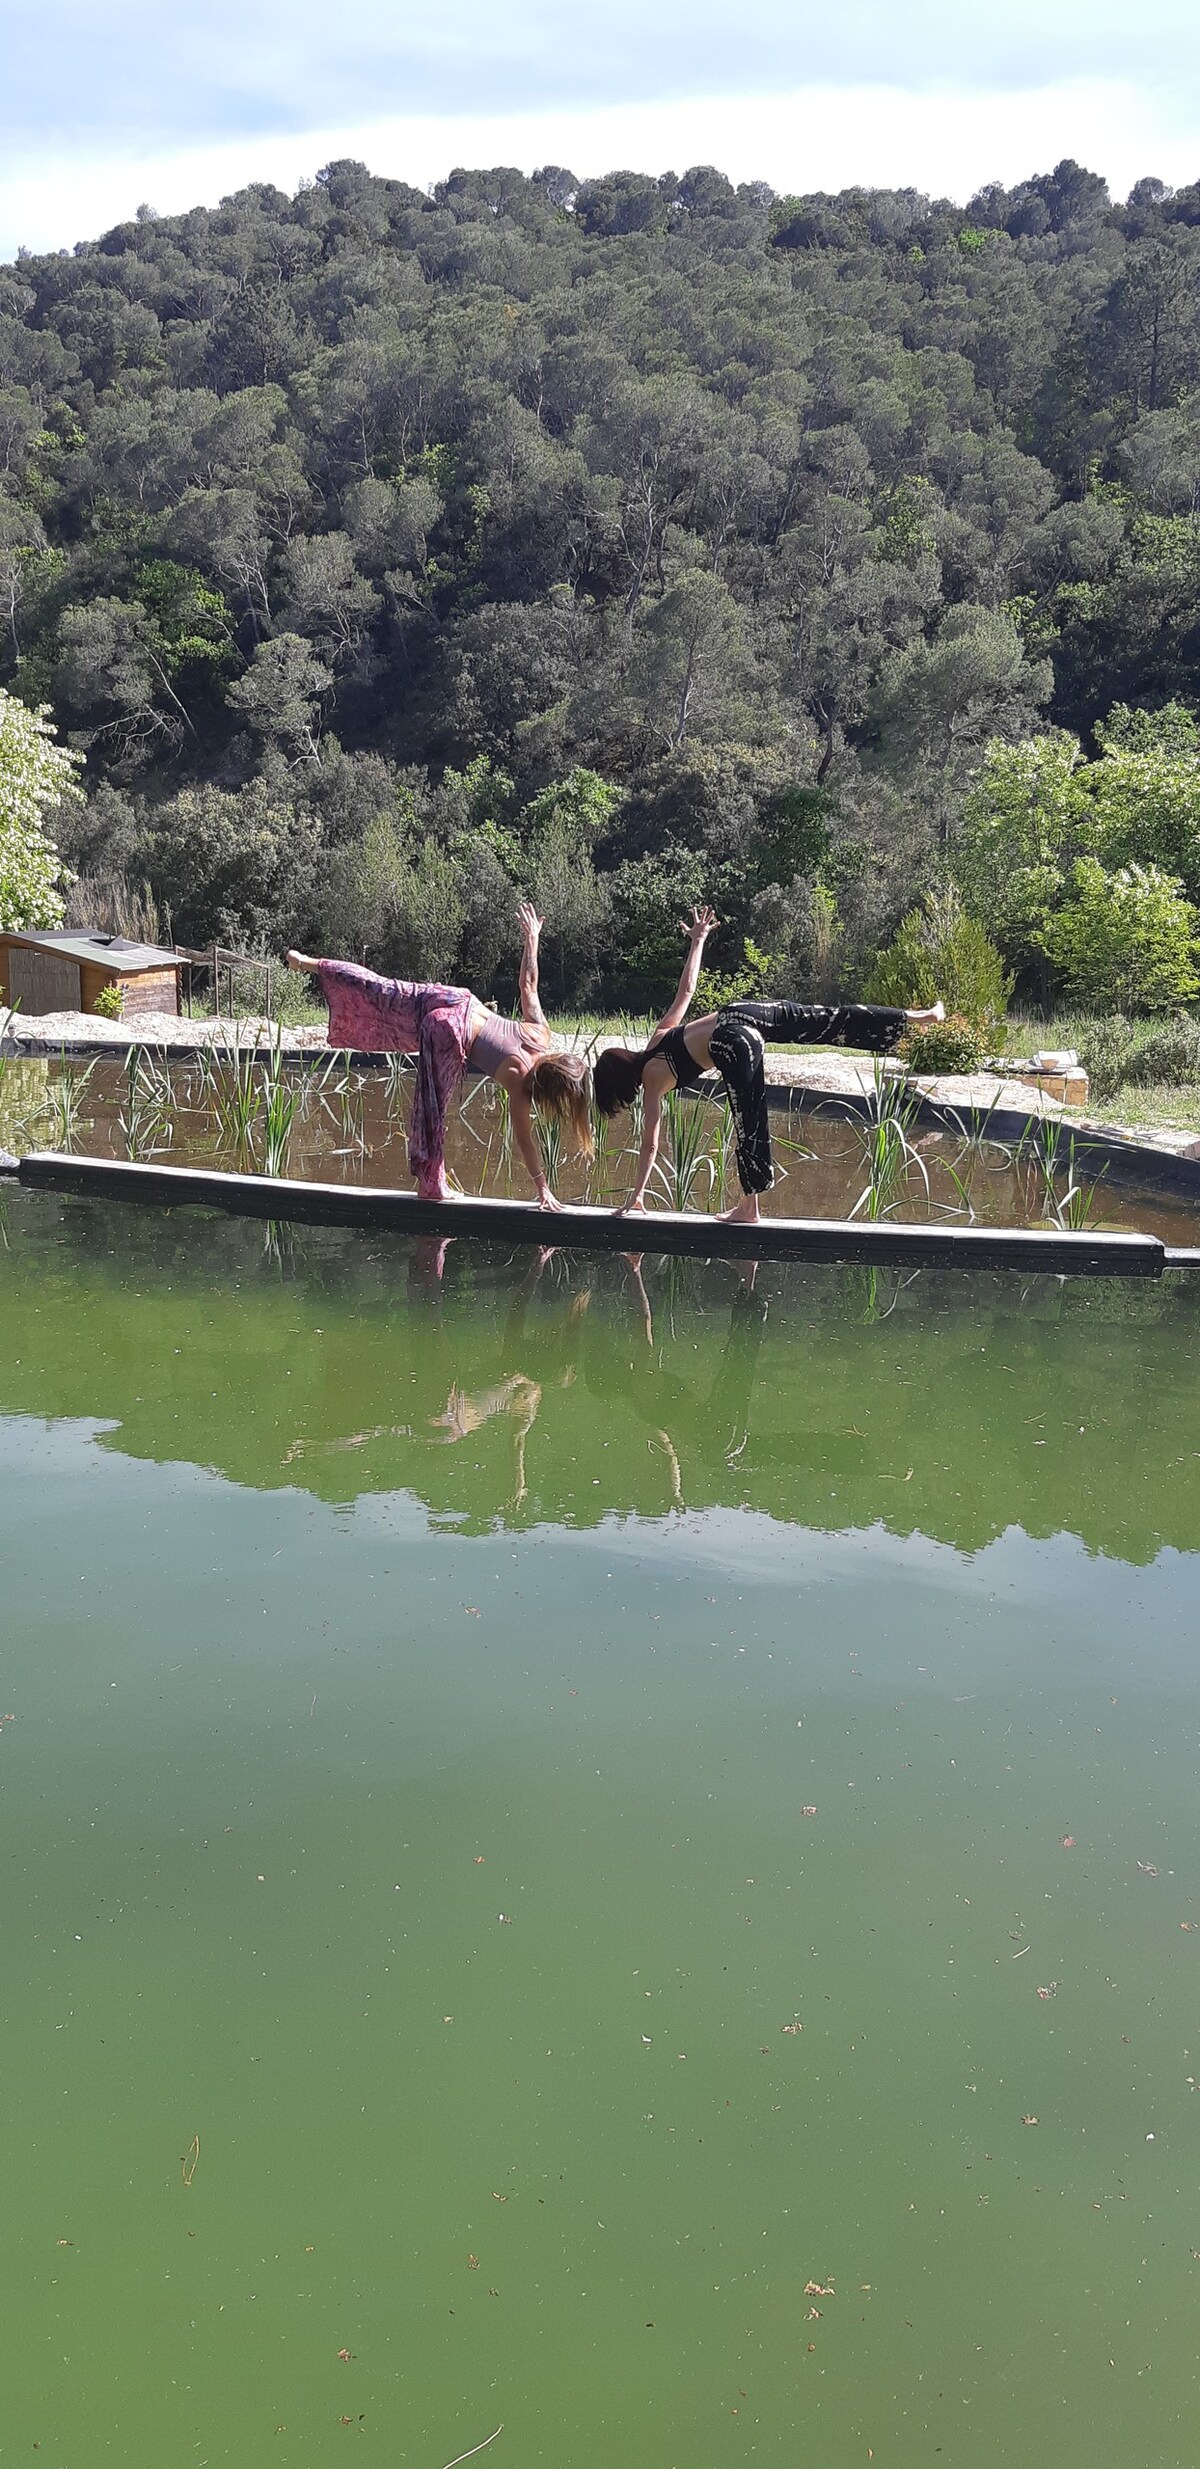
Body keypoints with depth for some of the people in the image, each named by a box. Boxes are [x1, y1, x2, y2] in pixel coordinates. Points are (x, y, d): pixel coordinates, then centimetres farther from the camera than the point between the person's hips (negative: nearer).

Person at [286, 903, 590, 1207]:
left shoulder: (540, 1032, -3)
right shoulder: (518, 1080, -16)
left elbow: (528, 985, 4)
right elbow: (524, 1139, -12)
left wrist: (531, 939, 15)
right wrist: (542, 1189, -9)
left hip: (460, 1003, 7)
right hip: (449, 1034, -6)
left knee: (382, 992, 16)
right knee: (432, 1111, 3)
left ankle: (309, 964, 25)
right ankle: (433, 1188, 13)